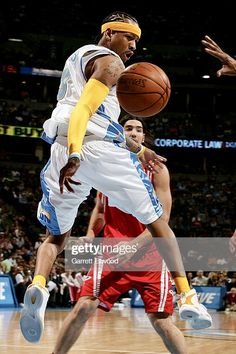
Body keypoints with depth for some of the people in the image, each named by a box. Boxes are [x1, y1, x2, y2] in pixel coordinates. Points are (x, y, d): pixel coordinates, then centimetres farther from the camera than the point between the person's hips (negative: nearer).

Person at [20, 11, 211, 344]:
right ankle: (187, 297, 6)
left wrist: (138, 149, 35)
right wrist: (75, 155, -27)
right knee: (156, 220, 9)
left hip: (63, 150, 7)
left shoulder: (77, 58, 30)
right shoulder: (109, 62, 2)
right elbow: (85, 108, -16)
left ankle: (37, 286, -16)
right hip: (101, 150, -7)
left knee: (56, 236, 15)